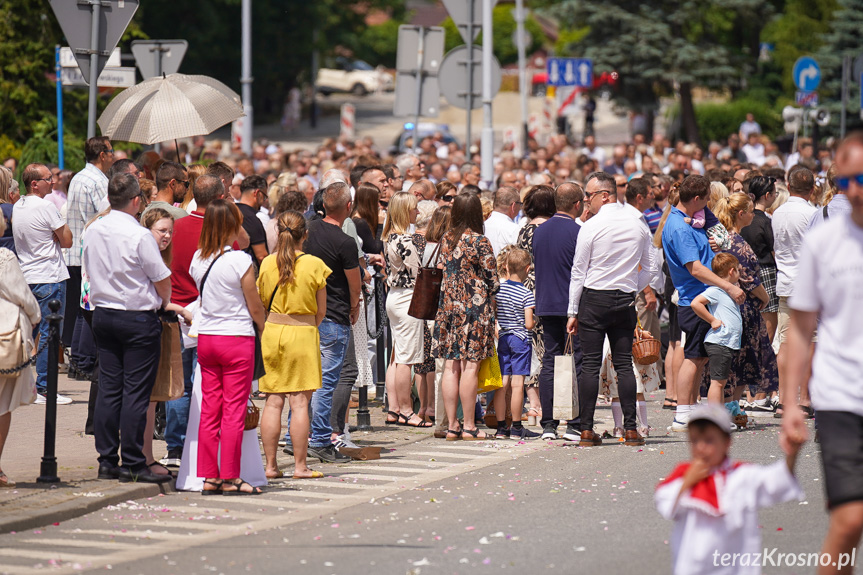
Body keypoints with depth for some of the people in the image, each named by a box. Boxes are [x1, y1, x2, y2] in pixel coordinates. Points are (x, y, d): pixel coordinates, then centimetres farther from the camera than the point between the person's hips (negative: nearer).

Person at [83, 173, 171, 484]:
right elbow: (163, 281, -11)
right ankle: (132, 464, -1)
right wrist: (165, 304, 10)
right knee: (135, 392, -2)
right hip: (138, 319, -6)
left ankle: (107, 461, 11)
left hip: (102, 315, 6)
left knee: (108, 388, 9)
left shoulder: (93, 231, 2)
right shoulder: (140, 236, -17)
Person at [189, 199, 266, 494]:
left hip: (205, 337, 5)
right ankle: (230, 478, 1)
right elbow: (255, 308, -7)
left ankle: (209, 476, 11)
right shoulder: (240, 261, -14)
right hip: (237, 338, -5)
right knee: (234, 411, 0)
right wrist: (267, 333, 9)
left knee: (210, 411, 9)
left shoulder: (198, 259, 2)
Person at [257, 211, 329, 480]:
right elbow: (321, 311, 0)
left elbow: (261, 304, 11)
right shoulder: (314, 265, -7)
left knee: (273, 400, 6)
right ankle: (300, 465, 2)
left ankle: (270, 465, 7)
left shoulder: (267, 263, 0)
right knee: (300, 402, 0)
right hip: (303, 335, -3)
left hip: (271, 331, 3)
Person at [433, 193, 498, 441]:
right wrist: (488, 296, 12)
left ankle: (452, 426, 8)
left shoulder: (446, 240, 6)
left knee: (451, 367, 6)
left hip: (447, 306, 5)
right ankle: (469, 426, -1)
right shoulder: (479, 241, -10)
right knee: (470, 366, -3)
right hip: (474, 308, -5)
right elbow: (493, 280, -7)